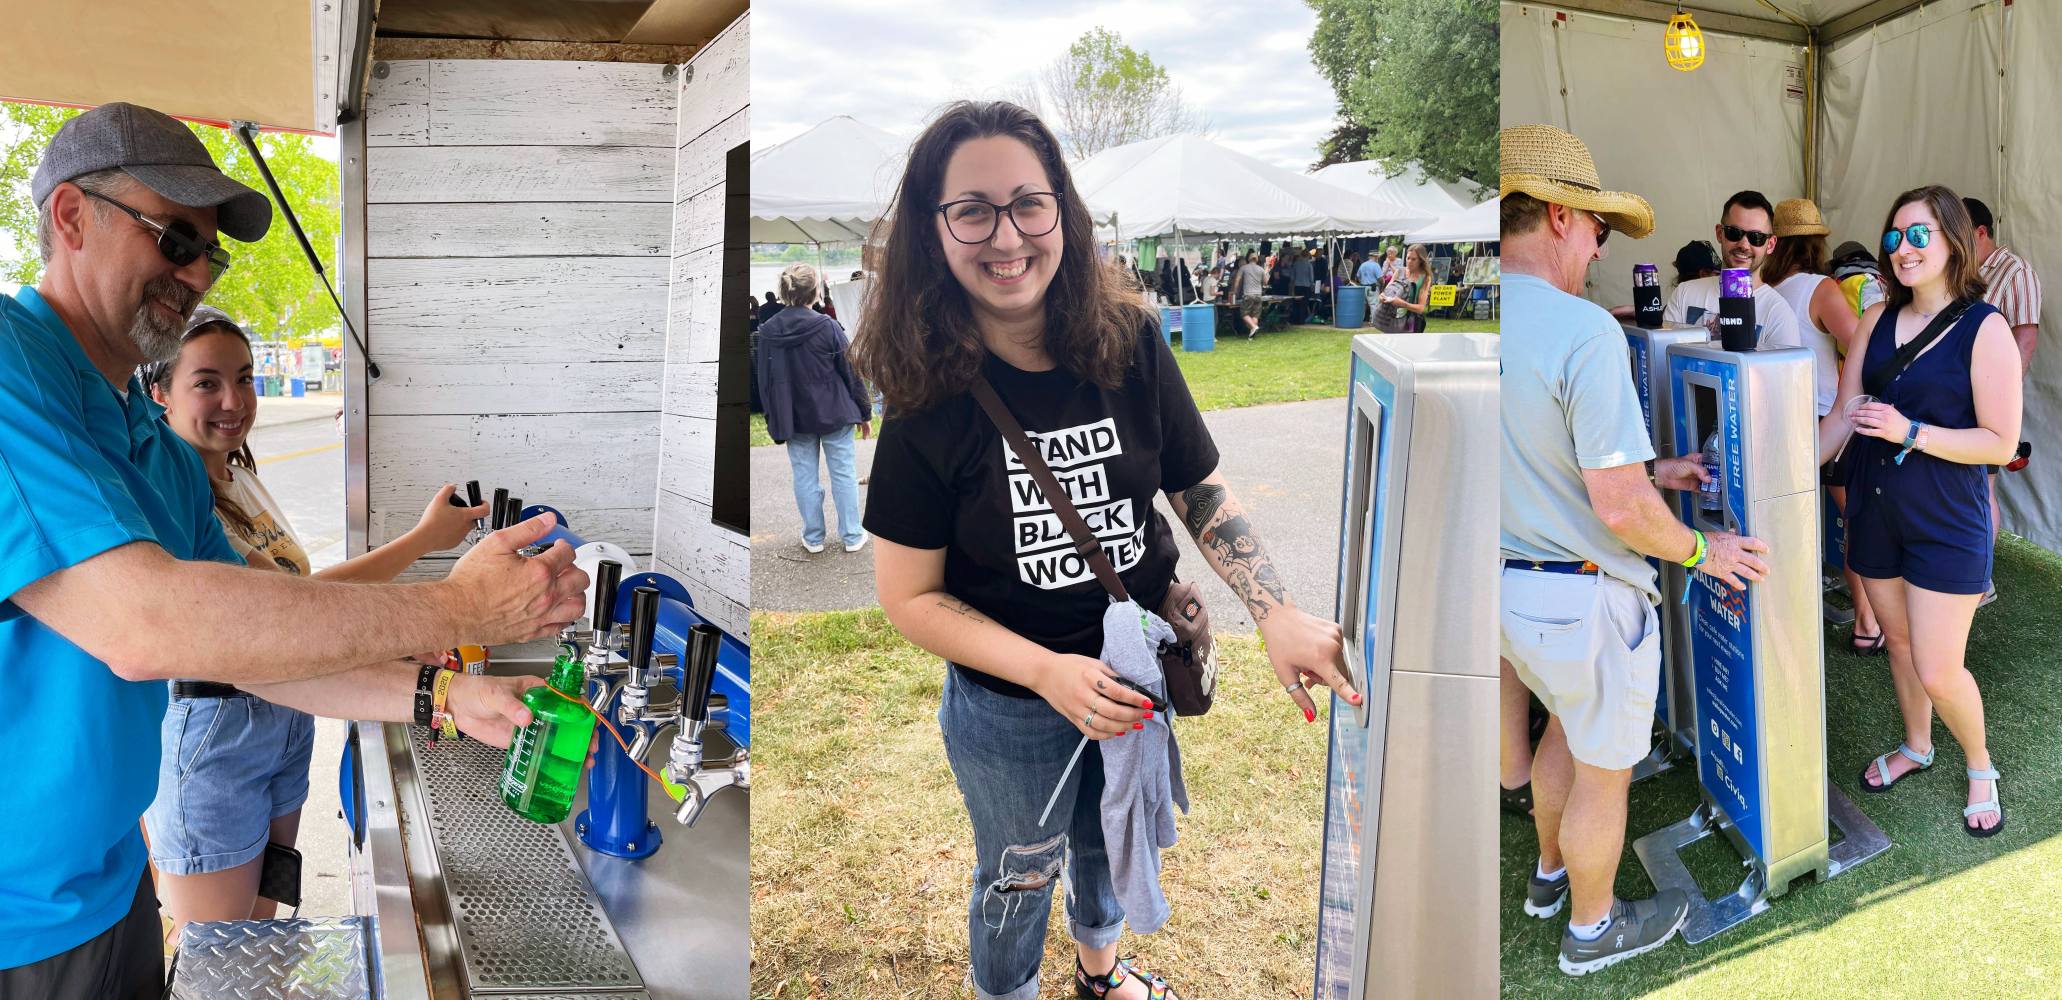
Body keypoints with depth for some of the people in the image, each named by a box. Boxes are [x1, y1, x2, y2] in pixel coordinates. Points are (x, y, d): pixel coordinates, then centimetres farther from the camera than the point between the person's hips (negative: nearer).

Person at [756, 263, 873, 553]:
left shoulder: (768, 332, -4)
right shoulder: (827, 326, -14)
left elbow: (765, 381, 4)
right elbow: (851, 372, -8)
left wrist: (775, 420, 15)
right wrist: (864, 412, 2)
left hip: (794, 417, 3)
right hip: (833, 412, -2)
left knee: (804, 475, 12)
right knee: (843, 473, 8)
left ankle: (813, 538, 19)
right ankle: (852, 536, 15)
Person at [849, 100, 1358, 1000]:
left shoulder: (1131, 347, -15)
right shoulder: (930, 401, -21)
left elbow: (1204, 496, -5)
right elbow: (910, 596, -16)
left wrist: (1277, 612, -21)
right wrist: (1048, 672, -27)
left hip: (1141, 677, 3)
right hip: (1007, 707, -3)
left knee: (1113, 842, 29)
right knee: (1020, 873, 22)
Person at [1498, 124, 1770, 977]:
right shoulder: (1584, 331, -26)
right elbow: (1621, 508, -24)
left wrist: (1649, 471, 15)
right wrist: (1701, 550, -5)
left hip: (1511, 582, 7)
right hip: (1583, 598, -7)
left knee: (1569, 723, 31)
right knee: (1604, 769, 16)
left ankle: (1551, 874, 51)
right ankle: (1592, 928, 37)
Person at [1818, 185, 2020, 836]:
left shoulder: (1984, 329, -12)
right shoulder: (1878, 321, 4)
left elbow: (2001, 443, -13)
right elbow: (1842, 416, 6)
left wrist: (1910, 432, -23)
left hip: (1947, 522, -5)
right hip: (1874, 512, 5)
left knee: (1938, 672, -2)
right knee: (1898, 642, 19)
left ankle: (1979, 764, 26)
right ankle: (1916, 747, 41)